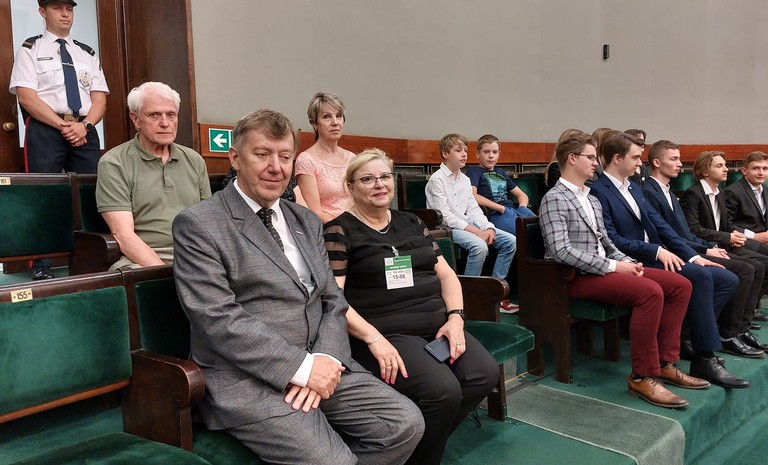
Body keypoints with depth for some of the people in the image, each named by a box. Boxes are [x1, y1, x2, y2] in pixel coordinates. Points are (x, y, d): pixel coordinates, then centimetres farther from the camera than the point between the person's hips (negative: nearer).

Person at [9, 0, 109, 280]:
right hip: (45, 130, -3)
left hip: (85, 131, 3)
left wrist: (84, 125, -9)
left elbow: (100, 98, 10)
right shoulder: (31, 49, 8)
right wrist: (63, 126, -14)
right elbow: (26, 97, -5)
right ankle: (41, 266, 0)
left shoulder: (87, 54, 19)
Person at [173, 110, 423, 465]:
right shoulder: (198, 225, -5)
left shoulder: (307, 222, 15)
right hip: (246, 380, -6)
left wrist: (324, 361, -8)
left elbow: (333, 302, 11)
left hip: (318, 365, 6)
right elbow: (219, 320, -15)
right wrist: (303, 367, -18)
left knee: (407, 424, -7)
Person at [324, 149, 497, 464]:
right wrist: (373, 338, -21)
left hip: (436, 325, 6)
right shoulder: (340, 231, -1)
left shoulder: (411, 223, 17)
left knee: (484, 375, -17)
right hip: (387, 332, -6)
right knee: (443, 390, -27)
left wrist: (455, 317, -2)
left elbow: (446, 274, 16)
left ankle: (427, 439, 5)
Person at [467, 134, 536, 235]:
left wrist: (522, 207, 6)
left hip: (513, 210, 6)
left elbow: (521, 194, 31)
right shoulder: (474, 171, 11)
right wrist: (501, 208, -11)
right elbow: (472, 196, -7)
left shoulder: (501, 173, 31)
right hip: (494, 214, -6)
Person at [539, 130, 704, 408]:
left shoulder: (592, 201, 20)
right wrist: (612, 266, -19)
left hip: (603, 268, 9)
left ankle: (665, 362, 4)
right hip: (577, 277, -9)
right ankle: (642, 376, -18)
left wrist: (628, 262, 1)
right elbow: (561, 251, -21)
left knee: (680, 284, -1)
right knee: (650, 291, -29)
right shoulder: (555, 199, -10)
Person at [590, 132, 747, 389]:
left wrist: (693, 255, 4)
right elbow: (612, 240, -17)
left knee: (728, 279, -2)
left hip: (657, 257, 9)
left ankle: (692, 337, -4)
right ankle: (705, 359, -19)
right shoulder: (598, 192, -10)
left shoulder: (634, 187, 19)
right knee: (701, 276, -26)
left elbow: (660, 224, 13)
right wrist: (656, 250, -21)